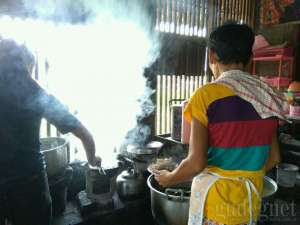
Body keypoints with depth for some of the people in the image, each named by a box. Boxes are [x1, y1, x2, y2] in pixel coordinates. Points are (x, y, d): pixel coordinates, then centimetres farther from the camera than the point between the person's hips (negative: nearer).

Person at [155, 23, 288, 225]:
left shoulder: (207, 96, -19)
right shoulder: (267, 96, -2)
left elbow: (196, 163, -20)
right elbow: (274, 157, 6)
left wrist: (168, 179, -1)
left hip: (216, 198, -5)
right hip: (252, 198, 5)